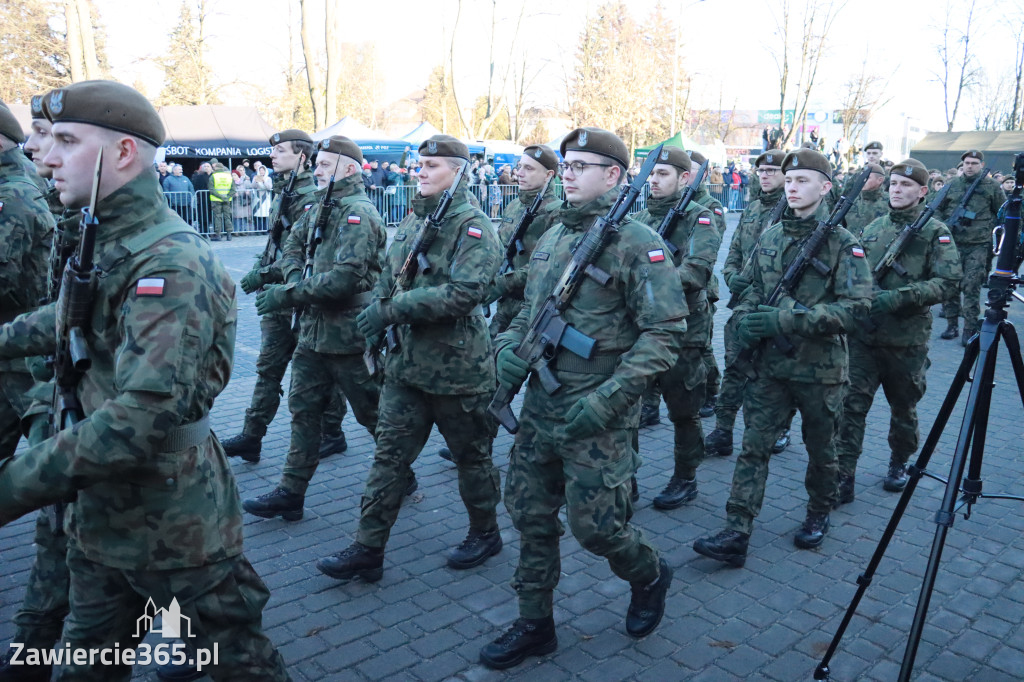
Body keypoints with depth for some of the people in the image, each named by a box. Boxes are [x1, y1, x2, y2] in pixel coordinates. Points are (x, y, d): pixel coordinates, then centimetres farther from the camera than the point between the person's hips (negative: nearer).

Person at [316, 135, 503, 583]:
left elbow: (464, 292, -26)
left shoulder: (473, 227, -13)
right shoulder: (411, 220, 10)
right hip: (406, 363, 7)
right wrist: (375, 317, -3)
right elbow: (388, 274, 18)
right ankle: (368, 550, 16)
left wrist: (391, 310, -25)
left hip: (457, 366, -6)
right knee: (389, 455, 8)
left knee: (471, 456, 11)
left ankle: (485, 533, 33)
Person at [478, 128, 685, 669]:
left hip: (595, 415, -7)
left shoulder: (636, 244, -12)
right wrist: (509, 349, 1)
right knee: (529, 514, 12)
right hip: (539, 405, 7)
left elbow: (665, 333, -16)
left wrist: (608, 399, -22)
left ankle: (650, 576, 34)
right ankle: (535, 625, 30)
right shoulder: (552, 236, 11)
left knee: (595, 524, 1)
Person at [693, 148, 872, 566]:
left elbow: (855, 306, -18)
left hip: (820, 369, -3)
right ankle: (736, 535, 1)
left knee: (821, 449, 15)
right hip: (771, 364, 3)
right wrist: (746, 320, -6)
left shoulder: (842, 243, -9)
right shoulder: (771, 237, 6)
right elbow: (749, 288, 16)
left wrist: (785, 319, -25)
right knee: (754, 446, -1)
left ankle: (819, 513, 39)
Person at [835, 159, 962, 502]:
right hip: (863, 335, 3)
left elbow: (947, 282, -12)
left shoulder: (935, 232, -3)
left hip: (907, 339, -2)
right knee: (851, 403, -5)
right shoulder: (873, 228, 10)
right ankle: (843, 476, 0)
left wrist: (897, 297, -22)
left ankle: (900, 463, 37)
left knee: (904, 406, 15)